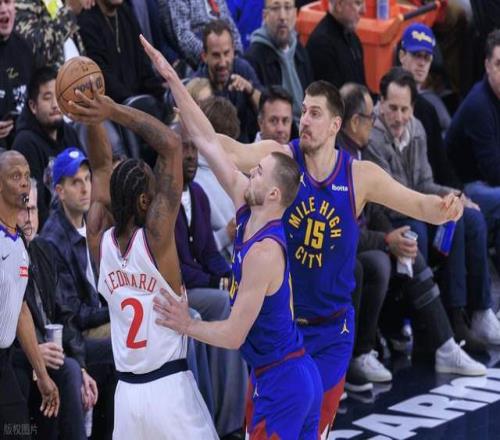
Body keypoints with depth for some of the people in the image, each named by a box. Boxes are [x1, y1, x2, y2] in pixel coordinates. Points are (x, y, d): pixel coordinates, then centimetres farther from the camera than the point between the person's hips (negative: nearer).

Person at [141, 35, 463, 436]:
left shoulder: (360, 175, -7)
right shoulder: (279, 157, -10)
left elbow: (418, 204, -6)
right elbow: (226, 148, -24)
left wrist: (444, 208, -30)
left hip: (331, 328, 1)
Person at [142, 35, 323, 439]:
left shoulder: (264, 250, -20)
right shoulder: (249, 212, 3)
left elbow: (234, 335, -20)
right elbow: (208, 141, 6)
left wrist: (185, 324, -7)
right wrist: (172, 80, 6)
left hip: (280, 383, -9)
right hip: (301, 374, 9)